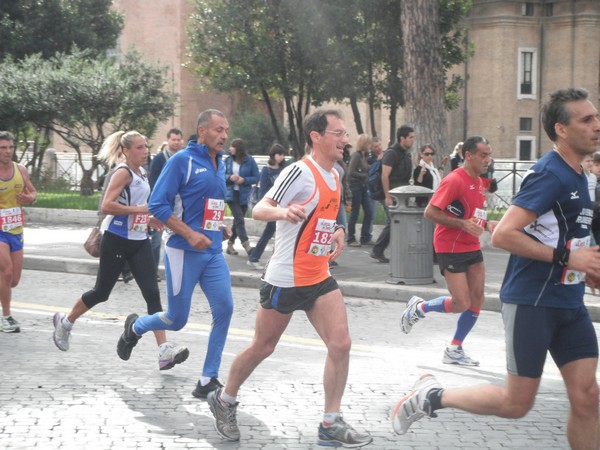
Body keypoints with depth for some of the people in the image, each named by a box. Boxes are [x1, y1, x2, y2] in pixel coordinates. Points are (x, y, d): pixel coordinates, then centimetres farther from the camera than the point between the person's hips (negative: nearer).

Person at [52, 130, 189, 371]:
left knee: (152, 293, -7)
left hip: (139, 241, 7)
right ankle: (65, 322, 34)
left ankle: (164, 351, -13)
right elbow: (106, 206, -25)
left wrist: (148, 219, 11)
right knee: (101, 292, 7)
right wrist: (139, 209, -26)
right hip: (117, 240, -7)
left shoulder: (142, 173, 11)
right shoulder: (123, 173, -13)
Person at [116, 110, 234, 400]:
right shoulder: (182, 161, -10)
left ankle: (208, 380, 2)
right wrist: (190, 234, -21)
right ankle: (135, 327, 36)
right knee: (177, 319, 3)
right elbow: (157, 205, -14)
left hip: (213, 252, 6)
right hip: (184, 253, -6)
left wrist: (219, 227, 10)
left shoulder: (220, 164, 12)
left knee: (224, 309, -8)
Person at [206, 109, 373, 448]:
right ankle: (224, 400, 31)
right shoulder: (300, 172, -16)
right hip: (286, 278, -7)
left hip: (319, 278, 7)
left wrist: (337, 232, 10)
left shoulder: (334, 175, 10)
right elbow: (258, 210, -23)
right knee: (263, 348, 7)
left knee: (341, 344, -6)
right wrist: (283, 211, -43)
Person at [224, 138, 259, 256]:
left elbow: (256, 177, -3)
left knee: (238, 220, 10)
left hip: (244, 196, 1)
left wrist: (244, 180, -16)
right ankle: (246, 244, -17)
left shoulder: (249, 161, -4)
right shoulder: (228, 160, 1)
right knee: (239, 219, -13)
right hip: (231, 194, -1)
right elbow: (221, 175, 6)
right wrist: (230, 177, -14)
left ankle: (230, 244, 24)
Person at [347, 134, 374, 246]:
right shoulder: (356, 155, -13)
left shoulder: (364, 155, 11)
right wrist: (364, 176, -14)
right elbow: (351, 172, -20)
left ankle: (365, 238, 16)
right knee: (355, 214, -1)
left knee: (368, 213, 7)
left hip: (363, 187, 8)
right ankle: (351, 239, 8)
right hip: (356, 186, -8)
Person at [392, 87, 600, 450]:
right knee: (517, 403, -1)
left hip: (569, 304, 9)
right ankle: (432, 396, 18)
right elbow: (503, 235, -24)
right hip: (532, 301, -9)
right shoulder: (550, 175, -16)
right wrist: (566, 258, -22)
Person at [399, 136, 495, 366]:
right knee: (461, 303, -10)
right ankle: (418, 308, 16)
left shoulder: (478, 182, 11)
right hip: (450, 249, -8)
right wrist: (463, 224, -25)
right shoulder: (454, 180, -17)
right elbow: (430, 212, -20)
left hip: (472, 247, 8)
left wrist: (486, 224, 5)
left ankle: (455, 349, 16)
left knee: (476, 301, 3)